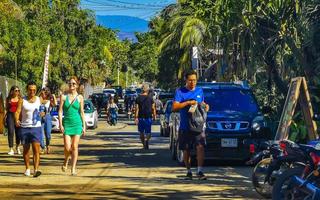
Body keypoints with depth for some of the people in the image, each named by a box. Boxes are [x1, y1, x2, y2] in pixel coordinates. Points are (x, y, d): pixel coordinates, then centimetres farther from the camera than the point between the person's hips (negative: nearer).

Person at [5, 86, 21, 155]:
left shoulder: (20, 99, 8)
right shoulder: (8, 99, 9)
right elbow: (6, 109, 12)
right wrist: (5, 118, 3)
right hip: (10, 116, 0)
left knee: (18, 132, 2)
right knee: (11, 132, -10)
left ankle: (17, 147, 26)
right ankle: (11, 149, -7)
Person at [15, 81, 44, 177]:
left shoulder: (39, 100, 6)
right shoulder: (22, 101, 0)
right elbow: (18, 112, -8)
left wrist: (42, 114, -1)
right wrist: (16, 120, -27)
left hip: (36, 127, 0)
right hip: (24, 127, 0)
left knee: (36, 149, -13)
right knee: (26, 149, 12)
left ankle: (36, 170, -20)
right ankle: (27, 168, 27)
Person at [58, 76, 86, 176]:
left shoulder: (80, 97, 5)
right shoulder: (64, 96, 3)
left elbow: (82, 112, 8)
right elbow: (60, 111, 2)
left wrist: (84, 126, 5)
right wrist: (60, 124, -7)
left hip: (77, 123, 1)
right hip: (67, 123, 0)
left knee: (75, 147, -2)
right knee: (67, 147, -8)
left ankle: (73, 169, 3)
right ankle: (66, 162, 22)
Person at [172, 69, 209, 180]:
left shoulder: (200, 91, 12)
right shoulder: (180, 92, -1)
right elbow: (174, 107, -11)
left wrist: (205, 106, 4)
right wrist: (188, 102, -18)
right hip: (185, 126, -1)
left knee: (200, 147, -16)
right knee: (186, 150, 7)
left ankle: (200, 171, -17)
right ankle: (189, 171, 22)